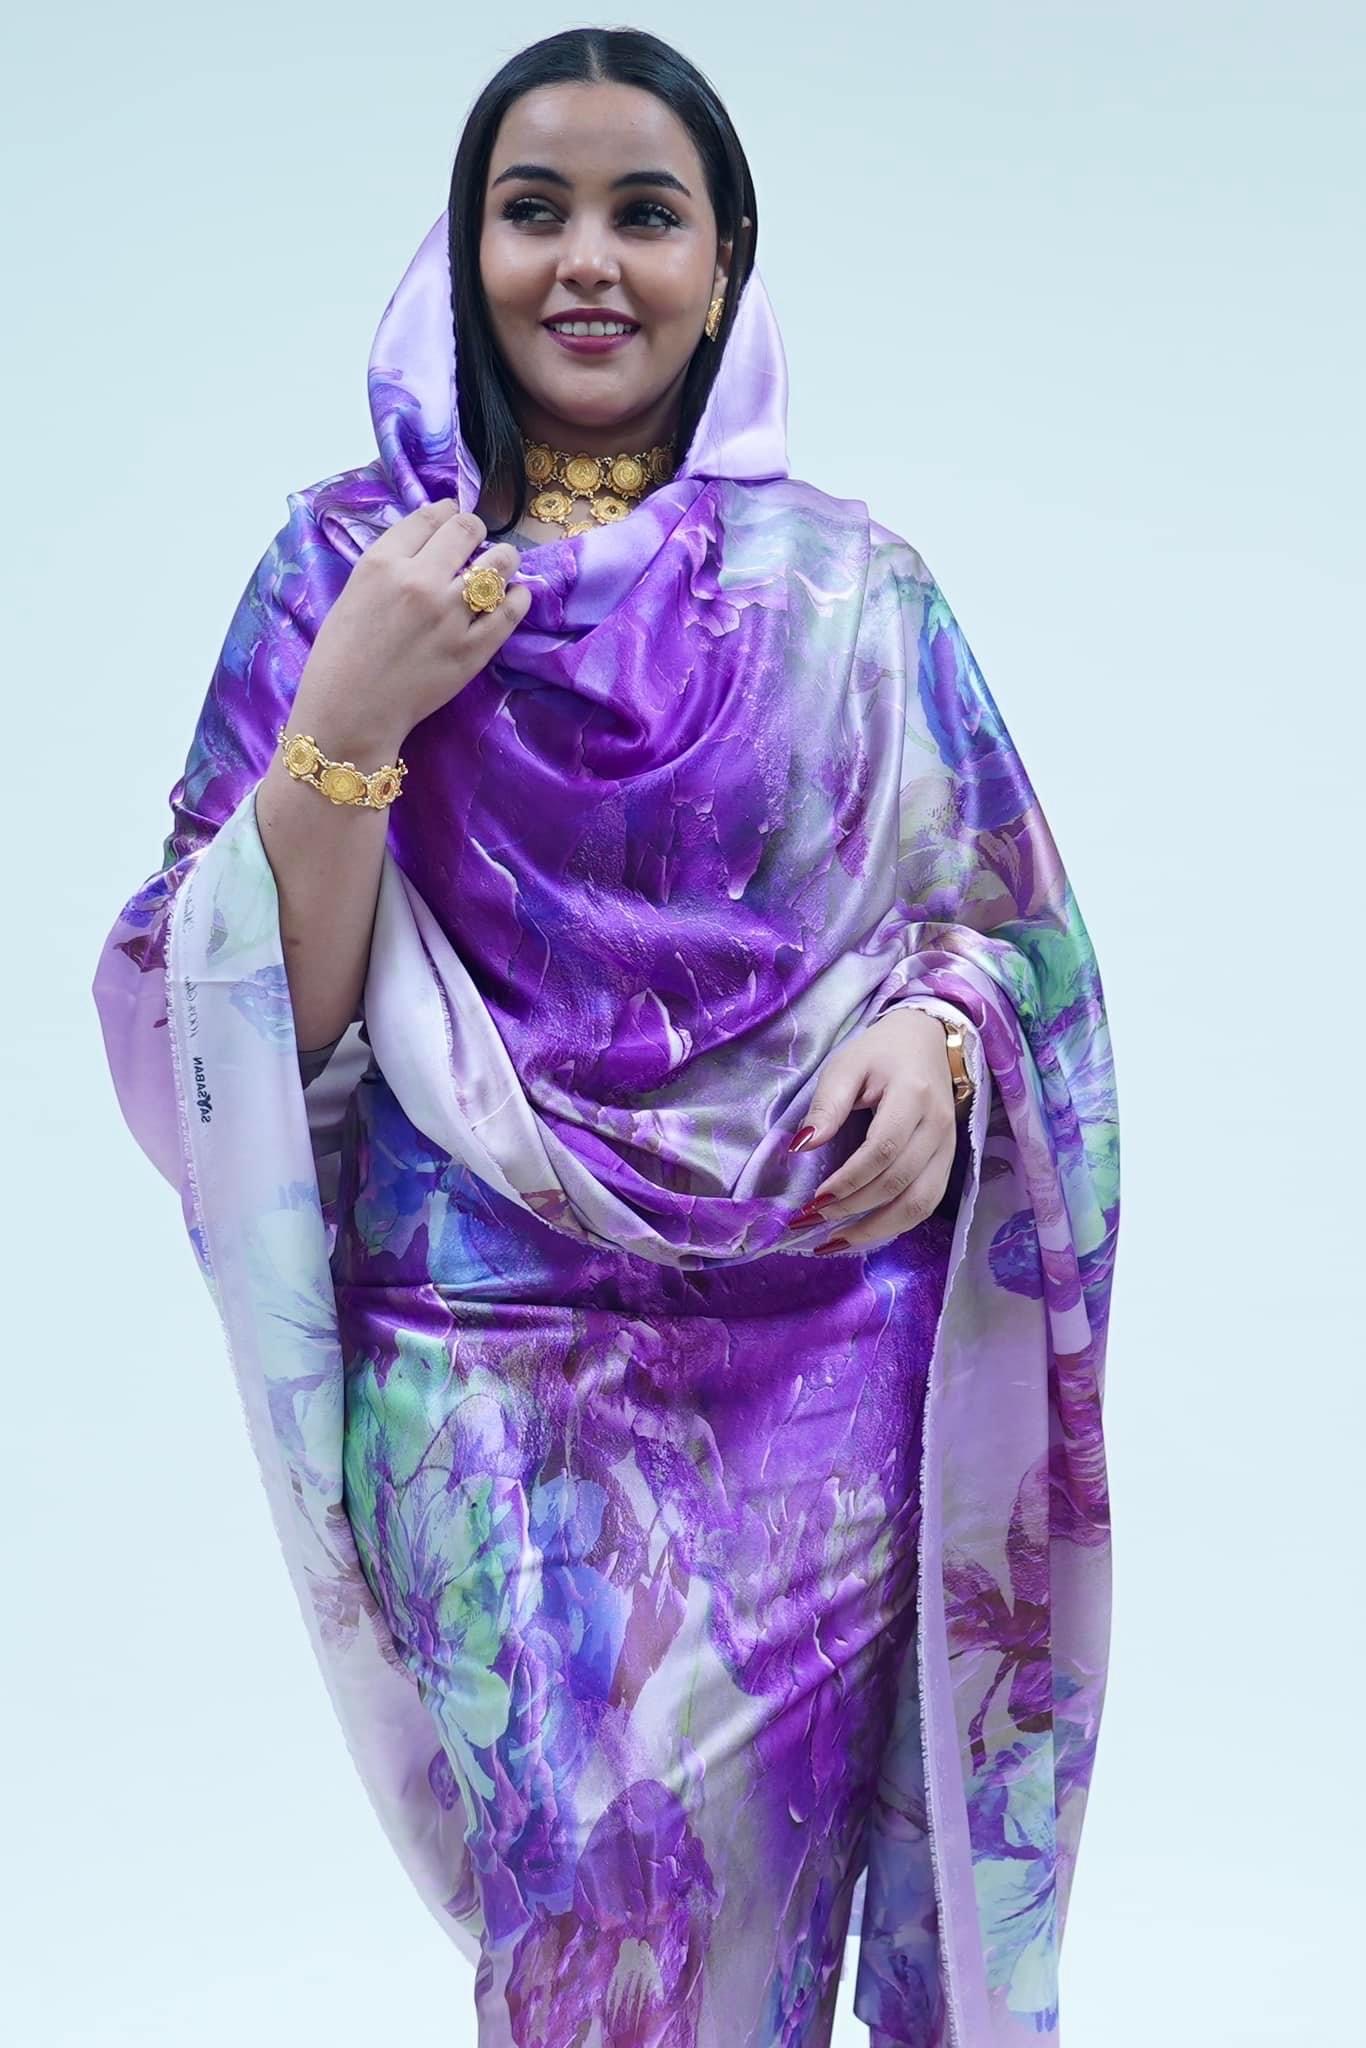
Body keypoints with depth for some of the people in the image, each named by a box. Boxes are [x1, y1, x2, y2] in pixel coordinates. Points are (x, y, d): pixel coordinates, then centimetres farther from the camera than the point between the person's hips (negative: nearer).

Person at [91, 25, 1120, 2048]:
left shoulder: (850, 585, 4)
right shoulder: (347, 566, 2)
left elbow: (1006, 920, 10)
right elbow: (244, 1022, -1)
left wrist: (940, 1042, -11)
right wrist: (348, 724, -14)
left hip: (826, 1354, 1)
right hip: (495, 1360, -1)